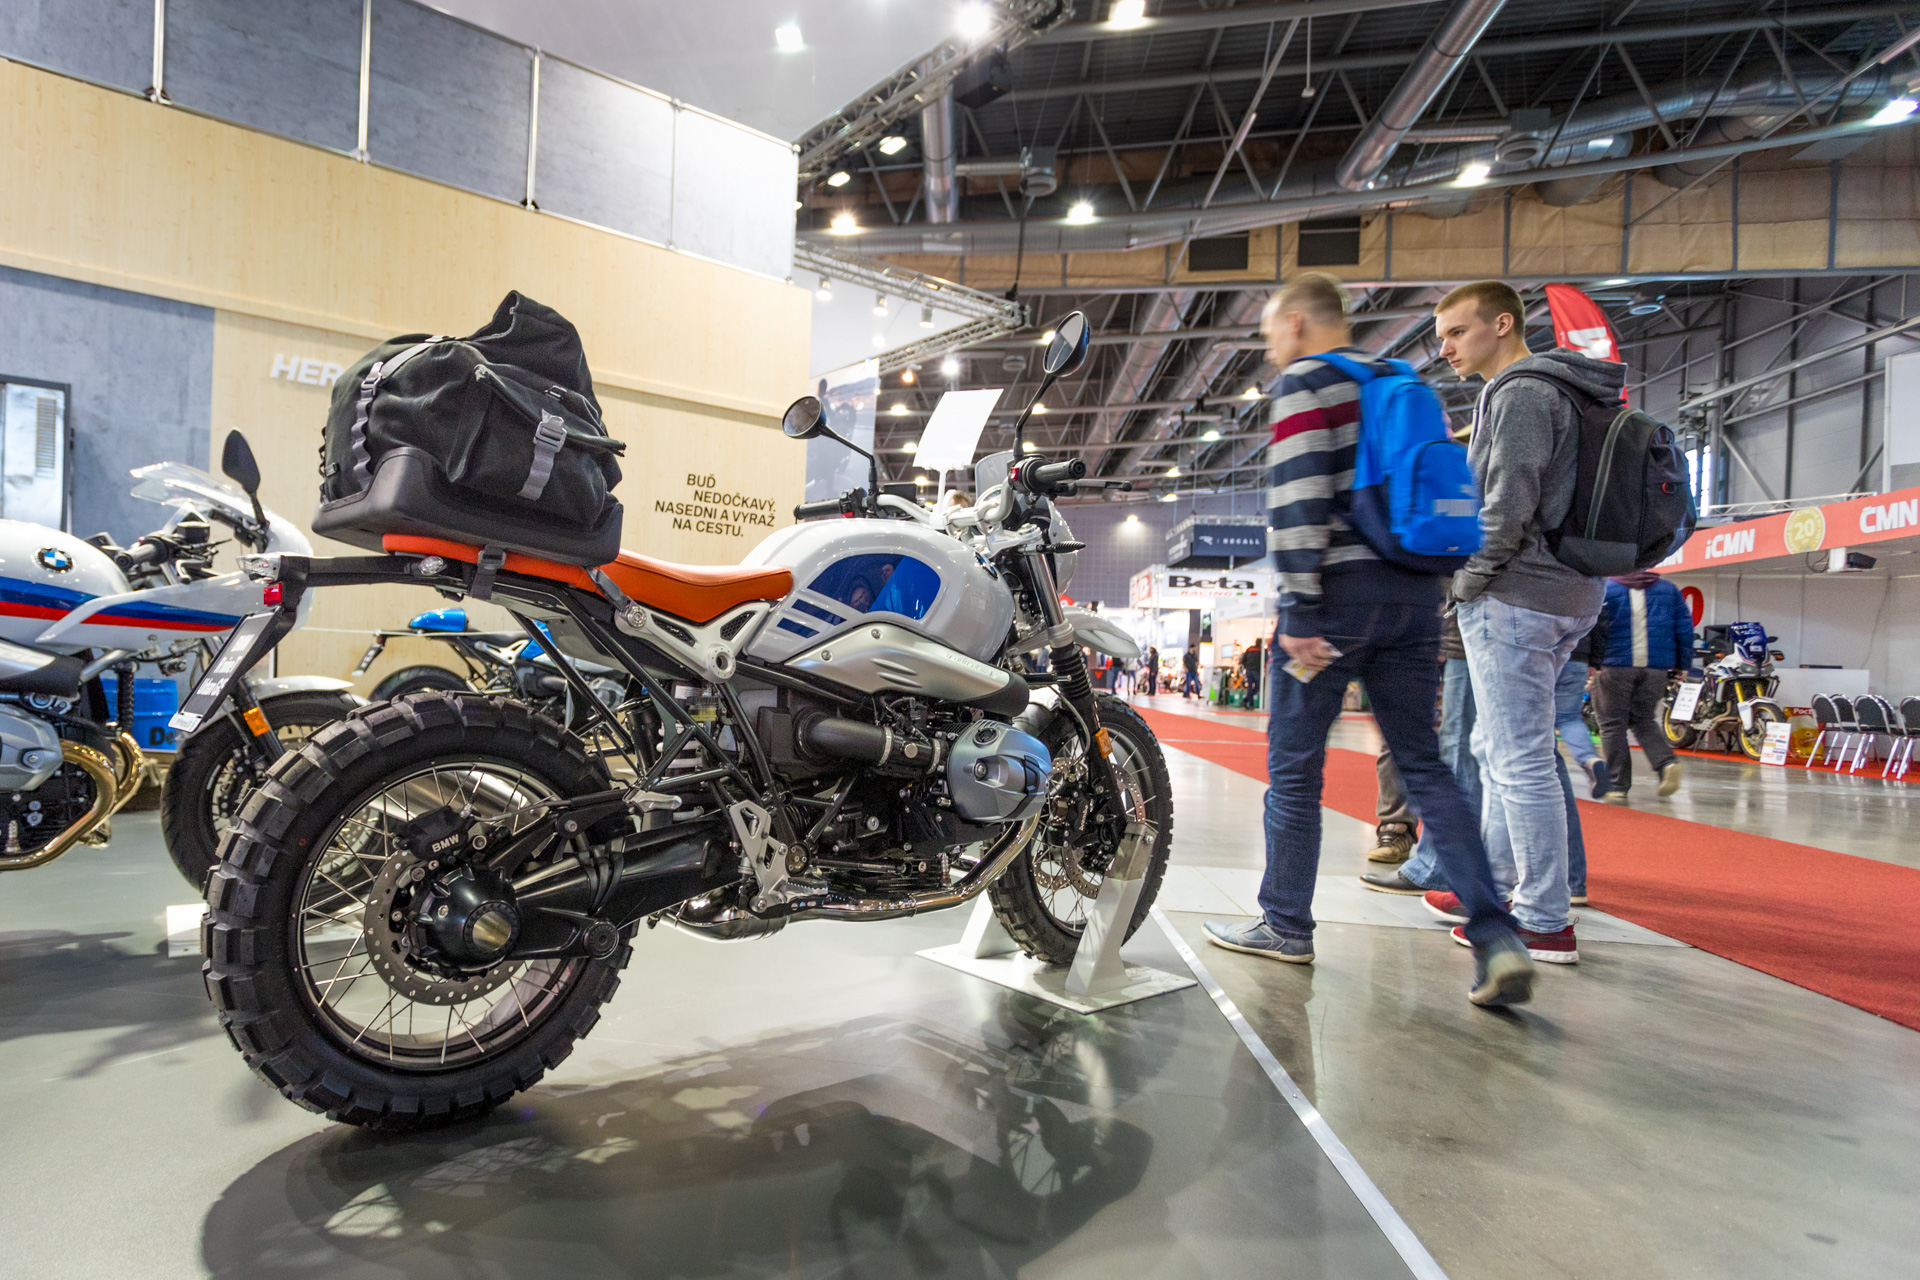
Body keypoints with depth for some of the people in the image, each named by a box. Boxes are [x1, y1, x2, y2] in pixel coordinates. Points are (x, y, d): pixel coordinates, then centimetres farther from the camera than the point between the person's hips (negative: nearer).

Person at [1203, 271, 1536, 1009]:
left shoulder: (1305, 382, -1)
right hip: (1415, 592, 8)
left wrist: (1300, 608, -17)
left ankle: (1286, 925, 14)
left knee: (1294, 767, 3)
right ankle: (1496, 938, 0)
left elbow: (1299, 499, -15)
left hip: (1341, 590, -7)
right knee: (1423, 766, 8)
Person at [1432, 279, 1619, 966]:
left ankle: (1545, 923, 1)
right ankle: (1493, 881, 28)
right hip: (1567, 596, 11)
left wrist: (1468, 581, -11)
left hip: (1514, 598, -11)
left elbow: (1509, 505, -21)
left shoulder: (1521, 391, -10)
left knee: (1520, 759, -6)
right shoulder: (1563, 392, 22)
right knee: (1497, 748, 17)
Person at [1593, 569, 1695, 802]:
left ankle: (1617, 786, 1)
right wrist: (1682, 665, 16)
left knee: (1612, 725, 2)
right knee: (1645, 721, 19)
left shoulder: (1604, 588, -1)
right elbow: (1685, 628, 10)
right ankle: (1667, 762, -6)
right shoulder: (1669, 589, 11)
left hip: (1615, 665, -4)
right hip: (1656, 668, 4)